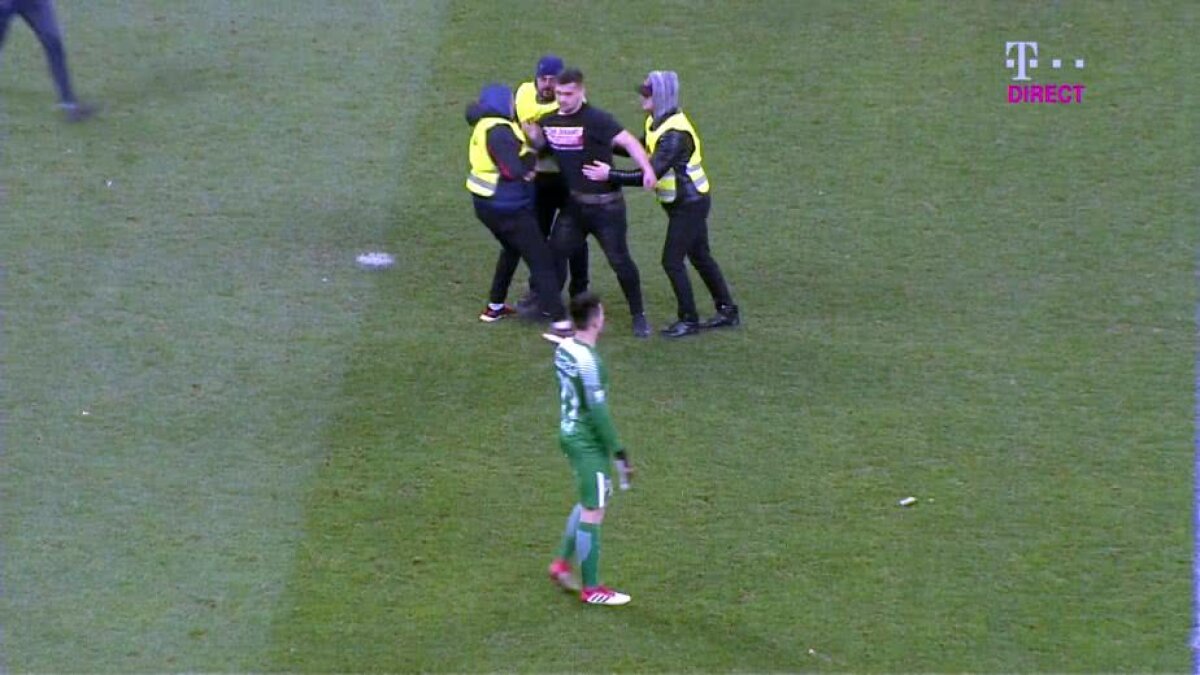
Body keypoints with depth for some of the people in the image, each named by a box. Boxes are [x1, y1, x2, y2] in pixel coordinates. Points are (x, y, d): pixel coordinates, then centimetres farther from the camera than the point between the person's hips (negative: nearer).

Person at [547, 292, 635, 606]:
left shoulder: (564, 348, 4)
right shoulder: (587, 360, -24)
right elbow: (598, 411, -23)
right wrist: (619, 454, -16)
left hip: (569, 434, 9)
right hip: (589, 442, -9)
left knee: (589, 503, 23)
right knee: (593, 512, 1)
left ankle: (561, 564, 27)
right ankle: (591, 589, 9)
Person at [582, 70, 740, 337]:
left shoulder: (675, 134, -28)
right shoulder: (658, 123, 2)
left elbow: (651, 174, -32)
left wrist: (610, 175, -31)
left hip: (689, 203, -10)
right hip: (689, 201, 10)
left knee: (672, 260, -3)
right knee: (700, 256, 17)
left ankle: (689, 320, 8)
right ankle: (727, 311, 27)